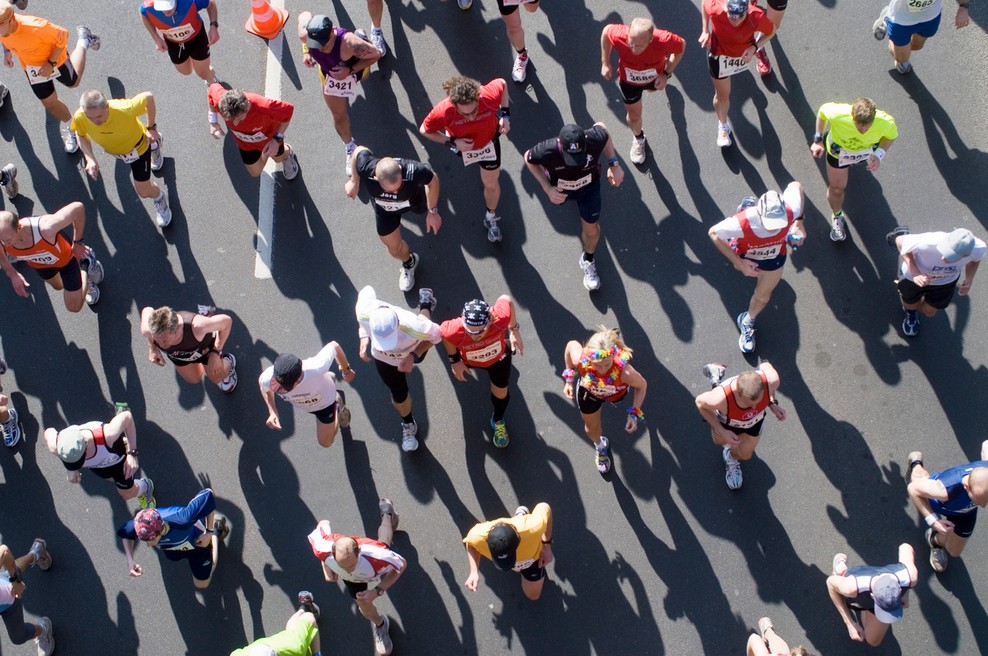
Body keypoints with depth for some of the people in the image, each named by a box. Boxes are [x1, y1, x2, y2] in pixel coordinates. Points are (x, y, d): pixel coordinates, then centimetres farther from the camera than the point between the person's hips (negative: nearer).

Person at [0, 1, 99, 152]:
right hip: (30, 66, 4)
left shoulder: (36, 27, -46)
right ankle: (71, 128, 38)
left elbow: (62, 35, -28)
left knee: (73, 82, 27)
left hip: (54, 59, -3)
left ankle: (83, 41, 46)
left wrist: (51, 63, -27)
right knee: (49, 102, 12)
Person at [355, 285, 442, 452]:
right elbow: (367, 291, -18)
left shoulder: (413, 326, -49)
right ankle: (408, 424, 51)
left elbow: (436, 335, -26)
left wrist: (414, 356, -35)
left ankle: (425, 305, 64)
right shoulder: (365, 312, -44)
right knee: (399, 395, 17)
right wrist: (364, 336, -22)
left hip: (412, 352, -1)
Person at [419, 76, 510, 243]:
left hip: (488, 141, 1)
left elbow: (502, 84, -17)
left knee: (491, 183, 13)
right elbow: (424, 130, -25)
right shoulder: (444, 112, -45)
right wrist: (452, 142, -33)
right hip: (461, 143, -1)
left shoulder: (490, 96, -43)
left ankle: (491, 217, 42)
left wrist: (505, 114, -21)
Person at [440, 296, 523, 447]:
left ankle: (498, 421, 52)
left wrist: (514, 330, -12)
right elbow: (443, 331, -23)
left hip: (498, 357, 0)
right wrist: (454, 360, -12)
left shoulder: (500, 318, -49)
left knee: (500, 393, 16)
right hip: (469, 360, 0)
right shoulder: (454, 331, -50)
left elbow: (506, 299, -24)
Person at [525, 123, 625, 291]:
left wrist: (614, 164, -18)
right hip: (559, 189, 0)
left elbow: (601, 125, -16)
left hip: (589, 187, 0)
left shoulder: (595, 140, -43)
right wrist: (547, 189, -28)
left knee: (591, 229, 11)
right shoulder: (547, 151, -47)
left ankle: (588, 261, 45)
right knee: (558, 199, 34)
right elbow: (528, 158, -21)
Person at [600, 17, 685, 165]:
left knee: (653, 88, 37)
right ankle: (638, 139, 51)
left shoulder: (664, 40, -45)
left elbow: (681, 45, -20)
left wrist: (667, 74, -22)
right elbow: (606, 30, -18)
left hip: (654, 77, 0)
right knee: (634, 114, 17)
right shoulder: (619, 35, -44)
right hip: (628, 80, 0)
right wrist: (605, 63, -14)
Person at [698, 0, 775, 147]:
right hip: (719, 54, -1)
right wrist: (705, 31, -16)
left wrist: (754, 47, -32)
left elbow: (771, 31, -17)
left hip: (745, 52, 1)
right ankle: (723, 126, 33)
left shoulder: (757, 17, -39)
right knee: (722, 94, 7)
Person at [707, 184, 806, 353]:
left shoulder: (790, 212, -43)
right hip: (745, 254, -1)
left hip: (774, 258, 1)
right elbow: (713, 233, -30)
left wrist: (799, 222, -15)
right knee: (740, 268, 36)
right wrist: (739, 263, -30)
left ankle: (748, 322, 49)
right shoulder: (742, 223, -50)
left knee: (762, 297, 18)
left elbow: (795, 186, -20)